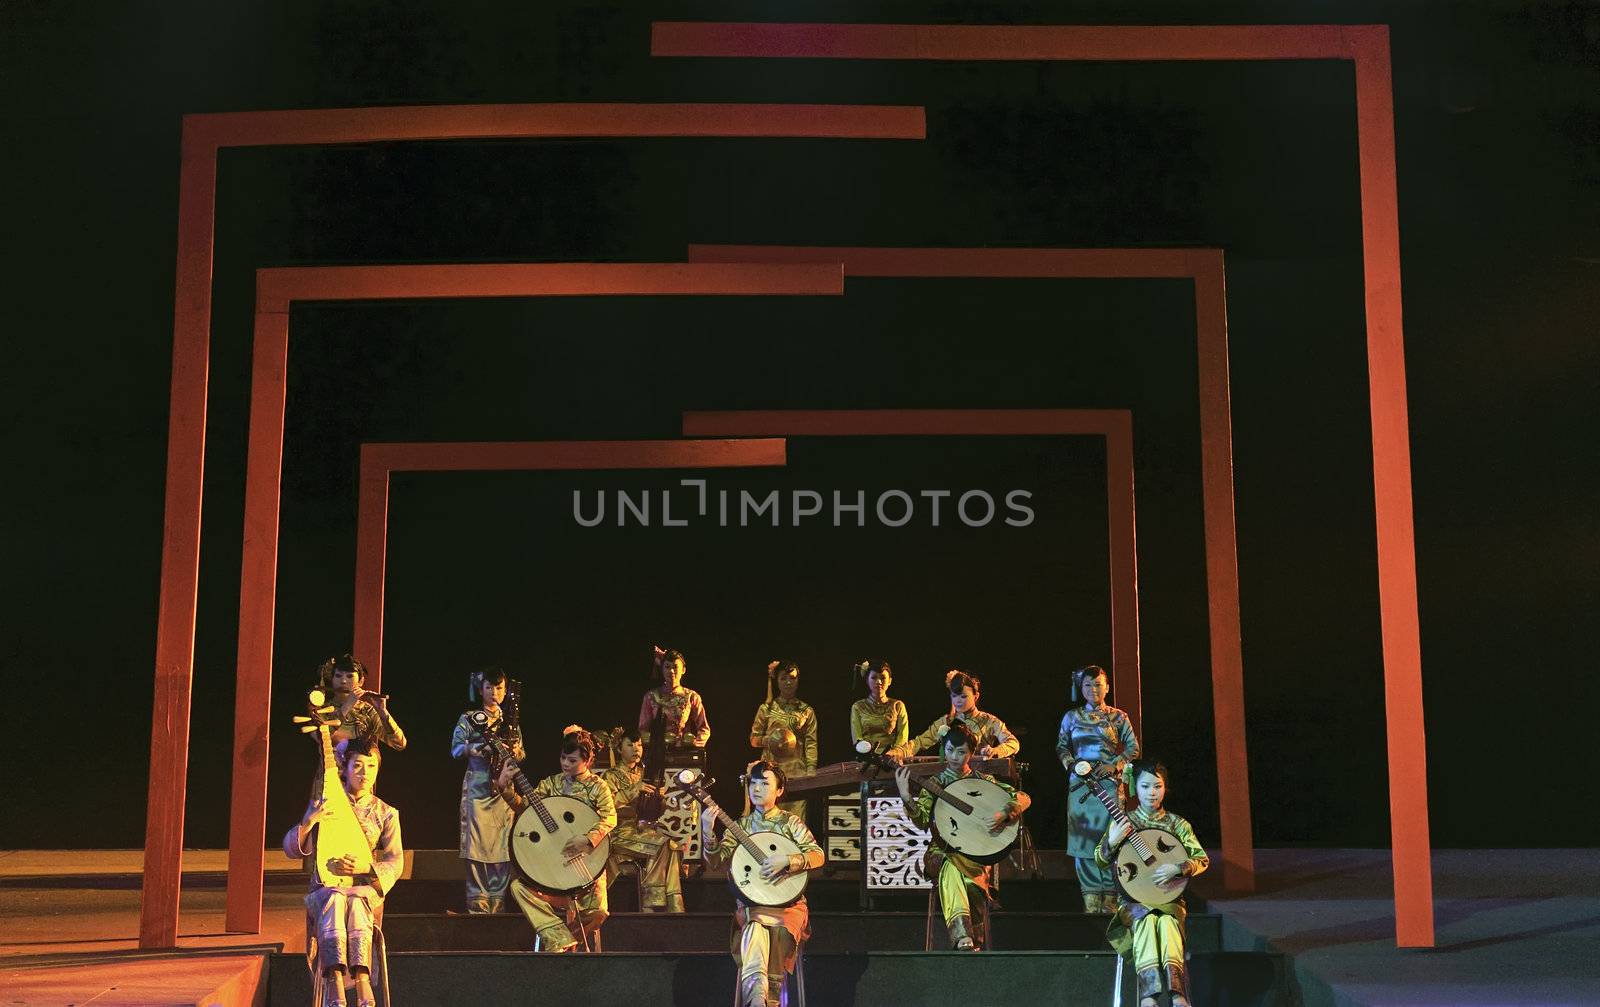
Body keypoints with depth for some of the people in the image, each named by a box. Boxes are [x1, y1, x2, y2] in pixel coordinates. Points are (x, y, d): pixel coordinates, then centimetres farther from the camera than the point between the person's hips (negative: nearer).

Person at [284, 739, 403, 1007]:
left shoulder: (386, 814, 11)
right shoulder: (322, 805, 11)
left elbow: (395, 863, 2)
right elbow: (291, 850, 5)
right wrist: (309, 821, -13)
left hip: (366, 889, 0)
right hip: (325, 887, 0)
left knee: (355, 900, -37)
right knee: (335, 899, -38)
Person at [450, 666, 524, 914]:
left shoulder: (511, 720, 16)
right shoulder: (469, 719, 5)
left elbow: (521, 752, 18)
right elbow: (456, 749, -5)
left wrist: (515, 752, -5)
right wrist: (477, 748, -24)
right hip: (477, 788, -3)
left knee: (503, 845, -3)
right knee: (477, 843, -8)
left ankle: (497, 902, 1)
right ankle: (477, 901, -5)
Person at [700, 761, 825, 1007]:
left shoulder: (791, 823, 10)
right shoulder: (741, 826, 15)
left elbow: (818, 855, -3)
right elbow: (715, 860, 3)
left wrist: (786, 861, -20)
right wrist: (708, 831, -14)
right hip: (750, 901, 0)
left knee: (781, 931, -32)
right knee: (755, 928, -34)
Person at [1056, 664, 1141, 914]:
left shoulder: (1118, 717, 5)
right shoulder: (1071, 717, 10)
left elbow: (1133, 748, 6)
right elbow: (1061, 746, 15)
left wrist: (1114, 765, -9)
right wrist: (1072, 763, -5)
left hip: (1109, 783, -2)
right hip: (1080, 784, 2)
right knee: (1083, 837, -3)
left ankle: (1110, 899, 0)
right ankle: (1091, 896, 2)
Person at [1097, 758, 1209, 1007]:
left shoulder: (1176, 824, 9)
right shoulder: (1123, 822, 8)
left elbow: (1202, 859, 4)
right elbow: (1101, 862, 7)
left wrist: (1177, 868, -16)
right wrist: (1112, 842, -14)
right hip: (1132, 899, 0)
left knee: (1167, 920, -34)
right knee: (1146, 918, -34)